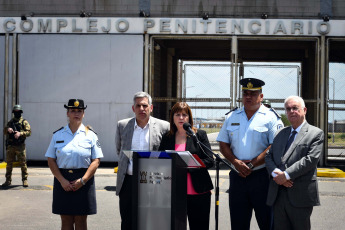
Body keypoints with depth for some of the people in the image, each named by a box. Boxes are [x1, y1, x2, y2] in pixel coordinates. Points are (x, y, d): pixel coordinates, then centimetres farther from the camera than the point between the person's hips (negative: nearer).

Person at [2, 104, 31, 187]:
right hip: (10, 146, 4)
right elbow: (4, 132, 12)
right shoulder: (10, 122, 16)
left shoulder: (24, 122, 3)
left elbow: (28, 132, -7)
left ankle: (25, 180, 3)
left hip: (20, 146, -4)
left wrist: (20, 133, -22)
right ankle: (8, 180, 13)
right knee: (9, 164, 6)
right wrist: (7, 129, -10)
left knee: (23, 164, -3)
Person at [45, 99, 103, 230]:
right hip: (63, 180, 1)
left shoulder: (90, 135, 4)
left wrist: (82, 180, -13)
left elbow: (96, 161, -1)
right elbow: (51, 160, 3)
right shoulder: (58, 135, 7)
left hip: (83, 182, -1)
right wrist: (62, 180, -9)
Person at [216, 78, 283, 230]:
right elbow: (223, 144, 11)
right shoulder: (232, 117, 14)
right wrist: (236, 162, -6)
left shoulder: (271, 117, -1)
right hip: (237, 176, 4)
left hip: (262, 177, -4)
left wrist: (251, 165, -15)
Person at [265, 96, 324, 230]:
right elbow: (269, 157, 11)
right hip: (277, 194, 5)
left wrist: (286, 175, -16)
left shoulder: (316, 134, 1)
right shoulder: (281, 133, 19)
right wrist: (276, 173, -10)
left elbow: (310, 159, -12)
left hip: (299, 195, -5)